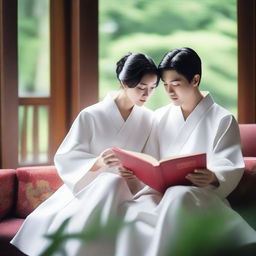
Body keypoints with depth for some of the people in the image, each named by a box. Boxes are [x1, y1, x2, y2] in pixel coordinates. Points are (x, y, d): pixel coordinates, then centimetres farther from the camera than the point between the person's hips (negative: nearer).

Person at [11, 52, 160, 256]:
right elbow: (65, 159, -11)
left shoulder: (149, 119, 6)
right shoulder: (91, 116, -5)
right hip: (84, 188, -1)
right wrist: (97, 163, -31)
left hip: (123, 191, 1)